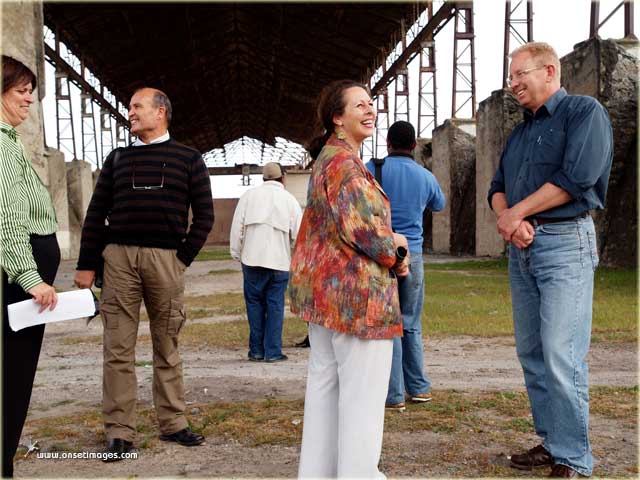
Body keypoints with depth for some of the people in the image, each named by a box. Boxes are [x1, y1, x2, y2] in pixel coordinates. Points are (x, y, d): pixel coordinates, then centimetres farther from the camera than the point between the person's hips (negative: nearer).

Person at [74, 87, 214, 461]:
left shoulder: (188, 158, 9)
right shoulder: (118, 158, 15)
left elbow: (204, 215, 5)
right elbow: (97, 214, 10)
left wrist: (184, 258, -3)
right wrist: (87, 264, 3)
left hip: (166, 258, -1)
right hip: (118, 257, 1)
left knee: (167, 346, 6)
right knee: (118, 348, -1)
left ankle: (173, 423, 16)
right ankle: (120, 431, 4)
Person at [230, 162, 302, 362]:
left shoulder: (249, 195, 6)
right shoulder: (290, 200, 5)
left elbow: (237, 227, 3)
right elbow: (298, 235, 3)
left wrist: (237, 253, 11)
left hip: (253, 258, 1)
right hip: (280, 261, 0)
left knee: (255, 303, 9)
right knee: (275, 305, 5)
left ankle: (257, 350, 12)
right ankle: (273, 351, 5)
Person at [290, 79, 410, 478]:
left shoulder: (328, 157, 17)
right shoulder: (345, 161, -15)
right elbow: (358, 225, -23)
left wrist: (386, 238, 7)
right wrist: (396, 255, -6)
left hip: (324, 284, 11)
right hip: (355, 287, -11)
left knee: (325, 382, 14)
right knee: (362, 390, -3)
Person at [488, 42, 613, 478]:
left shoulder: (584, 112, -2)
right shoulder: (520, 132, 21)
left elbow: (577, 177, -16)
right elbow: (498, 188, 15)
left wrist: (517, 212, -8)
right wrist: (507, 218, -8)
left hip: (565, 243, -8)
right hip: (521, 248, 8)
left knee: (561, 357, -11)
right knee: (531, 353, 9)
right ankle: (551, 442, 18)